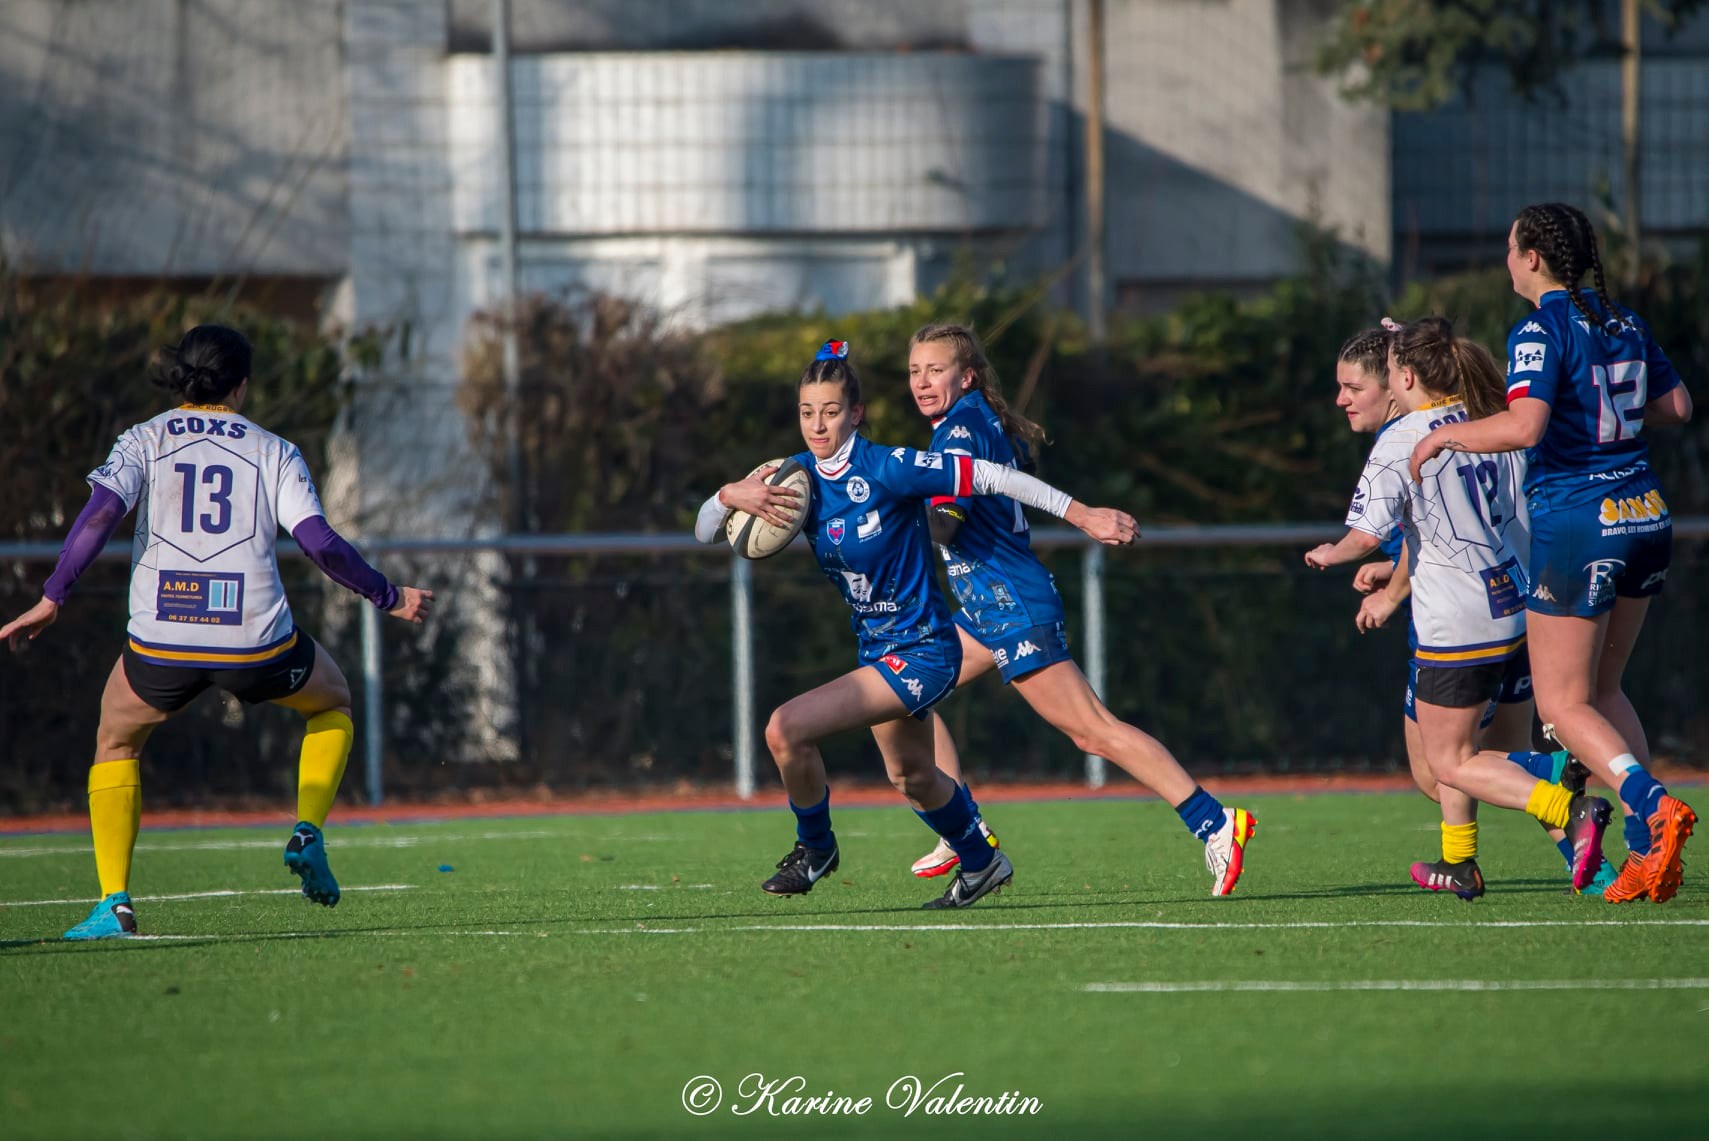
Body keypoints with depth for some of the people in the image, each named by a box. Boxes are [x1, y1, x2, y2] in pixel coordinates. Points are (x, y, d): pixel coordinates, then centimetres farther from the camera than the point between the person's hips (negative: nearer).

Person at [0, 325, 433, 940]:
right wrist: (390, 598, 9)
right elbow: (321, 544, -2)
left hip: (161, 639, 0)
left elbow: (100, 513, -9)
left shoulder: (143, 441, 8)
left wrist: (50, 599, -6)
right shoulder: (273, 451, 8)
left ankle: (114, 904, 10)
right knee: (332, 704, 31)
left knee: (116, 743, 26)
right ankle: (307, 834, 11)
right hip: (256, 640, 0)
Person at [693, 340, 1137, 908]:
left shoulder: (886, 469, -22)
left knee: (785, 730, -20)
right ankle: (981, 863, 54)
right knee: (911, 776, 29)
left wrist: (1081, 513, -18)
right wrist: (731, 495, -23)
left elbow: (990, 476, -18)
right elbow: (704, 532, 0)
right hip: (879, 648, 8)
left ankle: (815, 849, 5)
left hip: (921, 651, -8)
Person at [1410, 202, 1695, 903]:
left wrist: (1446, 433, -11)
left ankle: (1655, 806, -22)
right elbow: (1676, 405, 19)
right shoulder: (1623, 323, 10)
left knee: (1563, 706, 0)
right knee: (1603, 691, 17)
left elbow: (1524, 427, -25)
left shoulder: (1540, 332, -12)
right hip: (1646, 517, 8)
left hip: (1575, 523, -8)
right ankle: (1648, 849, 5)